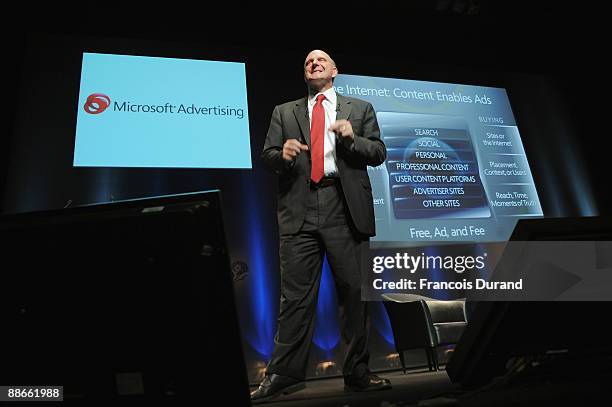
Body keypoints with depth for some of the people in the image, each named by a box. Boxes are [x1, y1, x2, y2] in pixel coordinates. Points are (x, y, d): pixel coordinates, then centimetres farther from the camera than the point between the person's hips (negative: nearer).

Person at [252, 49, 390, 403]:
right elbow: (267, 157, 12)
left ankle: (358, 374, 15)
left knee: (354, 292, 3)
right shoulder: (284, 112, 19)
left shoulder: (360, 109, 16)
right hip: (300, 209, 1)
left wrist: (352, 138, -8)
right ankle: (284, 375, 9)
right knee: (296, 294, 1)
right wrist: (282, 154, -10)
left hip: (345, 208, 0)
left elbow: (379, 153, 10)